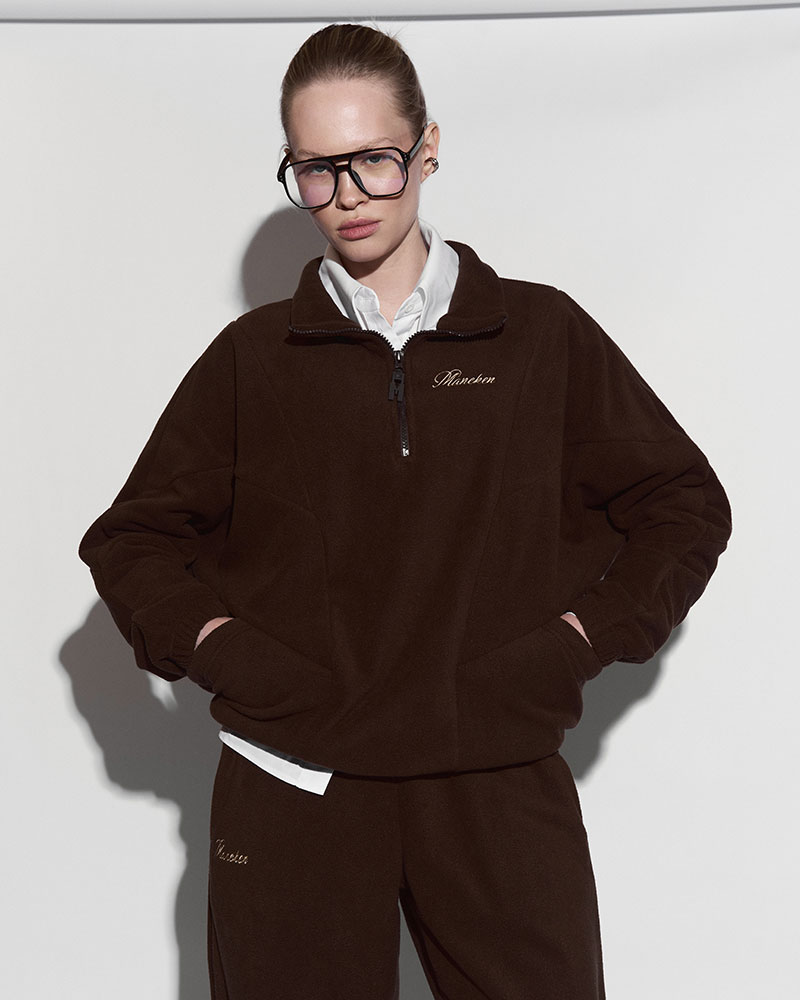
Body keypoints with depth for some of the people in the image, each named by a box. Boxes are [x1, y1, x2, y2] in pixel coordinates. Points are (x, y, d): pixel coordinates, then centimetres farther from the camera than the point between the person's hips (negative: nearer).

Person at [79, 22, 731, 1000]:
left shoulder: (543, 333, 6)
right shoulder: (253, 357, 8)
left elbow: (685, 505, 11)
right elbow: (130, 540, 14)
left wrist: (572, 644, 0)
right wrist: (222, 649, -2)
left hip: (499, 782, 0)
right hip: (290, 794, 1)